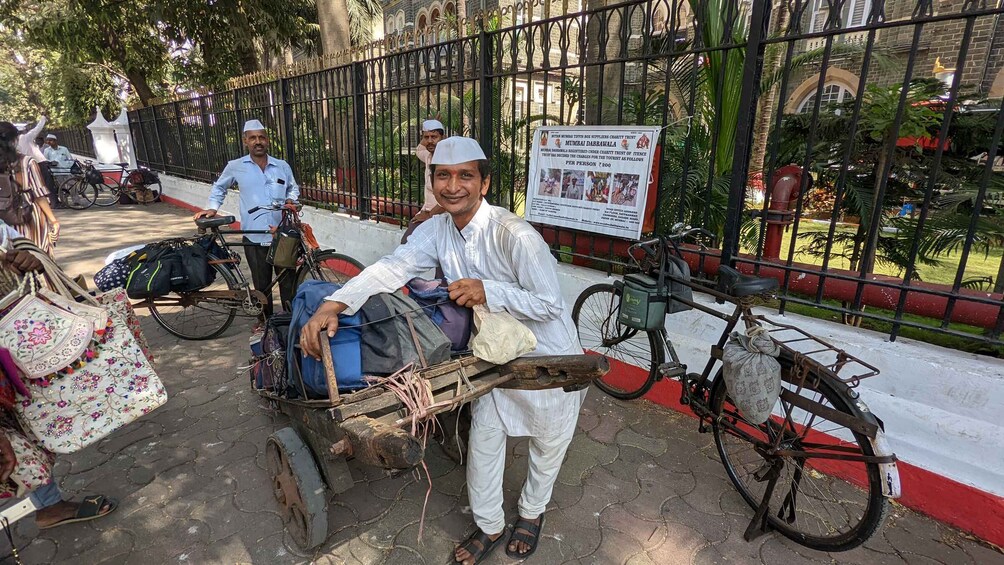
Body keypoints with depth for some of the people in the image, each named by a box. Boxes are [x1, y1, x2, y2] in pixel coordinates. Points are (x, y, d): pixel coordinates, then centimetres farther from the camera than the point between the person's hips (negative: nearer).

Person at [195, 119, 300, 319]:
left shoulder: (282, 166, 5)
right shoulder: (235, 167, 2)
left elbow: (293, 188, 21)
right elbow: (219, 187, 19)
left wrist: (290, 200, 1)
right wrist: (212, 207, 6)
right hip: (254, 237, 0)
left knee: (288, 281, 6)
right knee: (262, 285, 9)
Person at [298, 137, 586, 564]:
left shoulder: (515, 235, -29)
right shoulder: (436, 230, -9)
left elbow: (549, 305, -25)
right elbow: (393, 267, -20)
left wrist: (488, 292, -35)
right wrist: (333, 304, -33)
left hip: (547, 357, -4)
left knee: (548, 444, 18)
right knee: (483, 439, 15)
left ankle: (532, 512, 49)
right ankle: (489, 527, 41)